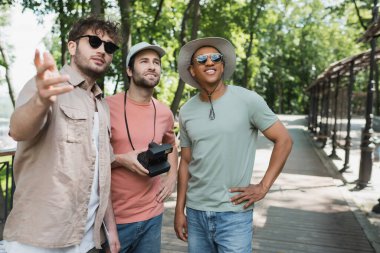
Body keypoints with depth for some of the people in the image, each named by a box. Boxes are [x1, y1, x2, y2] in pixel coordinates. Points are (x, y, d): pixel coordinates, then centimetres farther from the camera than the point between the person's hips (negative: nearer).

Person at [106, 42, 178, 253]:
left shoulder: (164, 113, 2)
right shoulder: (107, 107, -12)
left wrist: (172, 176, 6)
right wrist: (121, 159, -21)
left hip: (152, 215, 5)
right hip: (114, 217, -4)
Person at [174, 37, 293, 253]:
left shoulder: (248, 100, -9)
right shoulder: (186, 111, 2)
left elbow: (284, 140, -5)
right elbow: (186, 162, 7)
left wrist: (263, 187, -9)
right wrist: (179, 210, 7)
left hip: (234, 213, -3)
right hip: (195, 212, 4)